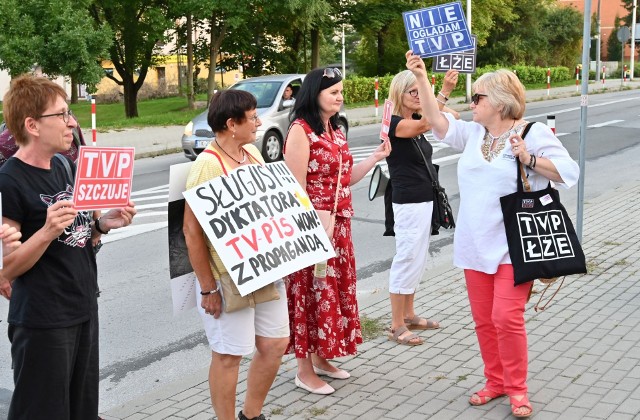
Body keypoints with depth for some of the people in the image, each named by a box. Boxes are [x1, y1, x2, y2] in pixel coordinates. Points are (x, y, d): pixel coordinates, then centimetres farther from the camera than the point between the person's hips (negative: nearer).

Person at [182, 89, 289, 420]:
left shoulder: (253, 153, 6)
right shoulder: (207, 166, -18)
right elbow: (192, 232, -19)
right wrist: (207, 289, -18)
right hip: (228, 278, -8)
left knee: (275, 344, 15)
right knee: (229, 355, 4)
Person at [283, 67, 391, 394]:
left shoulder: (334, 130, 13)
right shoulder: (301, 131, -14)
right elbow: (295, 187, -17)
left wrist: (375, 157, 6)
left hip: (338, 225, 9)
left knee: (335, 289, 15)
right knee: (311, 293, 0)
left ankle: (321, 358, 30)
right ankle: (304, 370, 13)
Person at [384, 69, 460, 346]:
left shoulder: (417, 119, 11)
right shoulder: (394, 123, -14)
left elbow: (453, 117, 4)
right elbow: (424, 125, -32)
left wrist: (439, 101, -14)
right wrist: (445, 91, -36)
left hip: (425, 200, 9)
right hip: (408, 203, -9)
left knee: (418, 260, 15)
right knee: (407, 260, -5)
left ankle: (409, 315, 26)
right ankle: (397, 326, 3)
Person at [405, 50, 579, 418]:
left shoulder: (534, 133, -7)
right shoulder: (473, 134, 10)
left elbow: (569, 172, -10)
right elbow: (438, 120, 6)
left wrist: (529, 159, -20)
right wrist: (422, 77, 1)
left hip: (513, 246, -6)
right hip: (476, 246, 6)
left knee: (507, 318, -9)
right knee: (484, 319, 11)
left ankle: (517, 389, 8)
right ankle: (496, 381, 26)